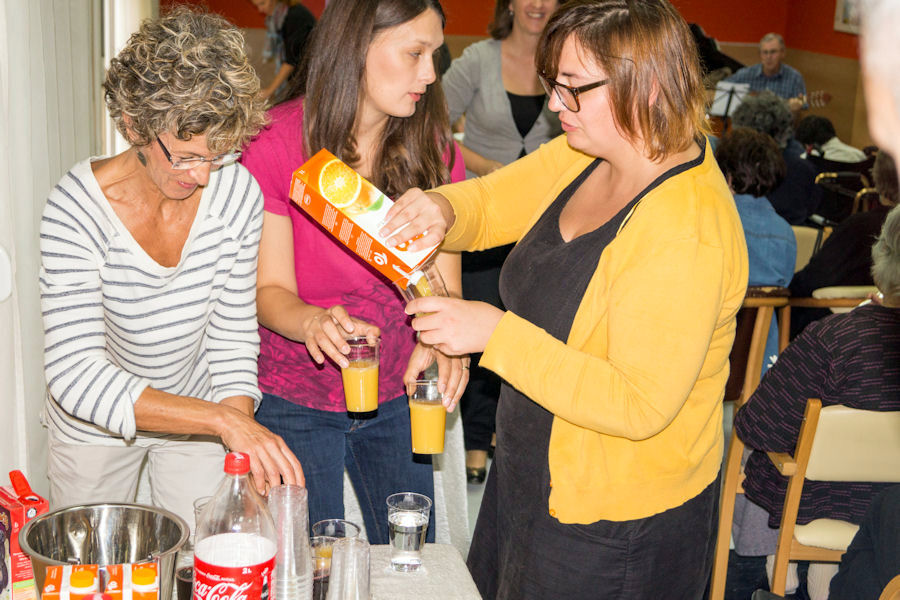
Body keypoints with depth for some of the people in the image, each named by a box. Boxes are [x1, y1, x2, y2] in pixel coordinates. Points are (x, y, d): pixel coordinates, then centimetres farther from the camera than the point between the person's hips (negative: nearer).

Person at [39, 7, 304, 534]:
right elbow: (74, 374, -36)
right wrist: (222, 418, -44)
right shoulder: (78, 208, -29)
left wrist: (243, 442, -23)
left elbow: (233, 334, -10)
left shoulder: (237, 194, -20)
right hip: (95, 426, -2)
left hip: (198, 414, 2)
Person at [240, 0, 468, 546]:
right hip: (295, 402, -3)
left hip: (395, 397, 3)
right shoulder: (276, 143, -15)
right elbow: (269, 289, -14)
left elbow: (443, 284, -8)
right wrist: (311, 321, -37)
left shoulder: (433, 147, -5)